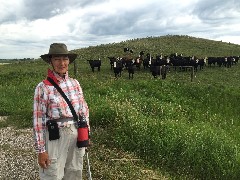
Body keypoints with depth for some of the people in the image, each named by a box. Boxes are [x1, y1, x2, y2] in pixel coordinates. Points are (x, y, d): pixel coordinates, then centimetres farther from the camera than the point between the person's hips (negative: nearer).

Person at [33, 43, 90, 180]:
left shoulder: (75, 83, 2)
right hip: (55, 137, -4)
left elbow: (84, 110, 9)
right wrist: (41, 150, -10)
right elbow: (38, 120, -11)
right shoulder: (43, 88, -12)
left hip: (77, 135, 5)